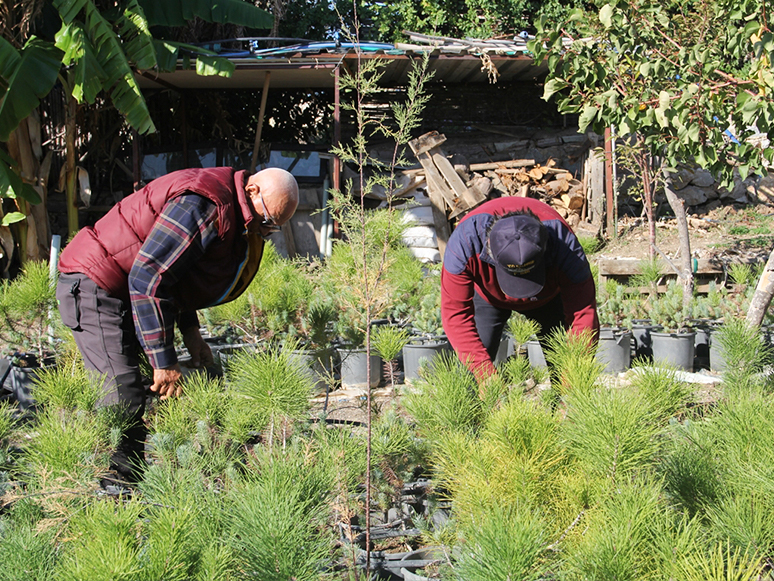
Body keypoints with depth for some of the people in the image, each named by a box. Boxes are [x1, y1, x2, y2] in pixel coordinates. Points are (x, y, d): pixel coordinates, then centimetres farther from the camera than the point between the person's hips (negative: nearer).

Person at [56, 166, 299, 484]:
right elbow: (148, 276, -28)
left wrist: (190, 331, 10)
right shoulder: (203, 206, -23)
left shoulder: (229, 211, 10)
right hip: (93, 283, -10)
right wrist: (164, 361, -25)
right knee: (125, 392, -18)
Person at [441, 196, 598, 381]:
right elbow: (455, 312, -35)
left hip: (548, 296, 0)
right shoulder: (464, 241, -40)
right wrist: (487, 375, -44)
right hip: (486, 294, 0)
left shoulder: (564, 246, -40)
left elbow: (583, 315, -35)